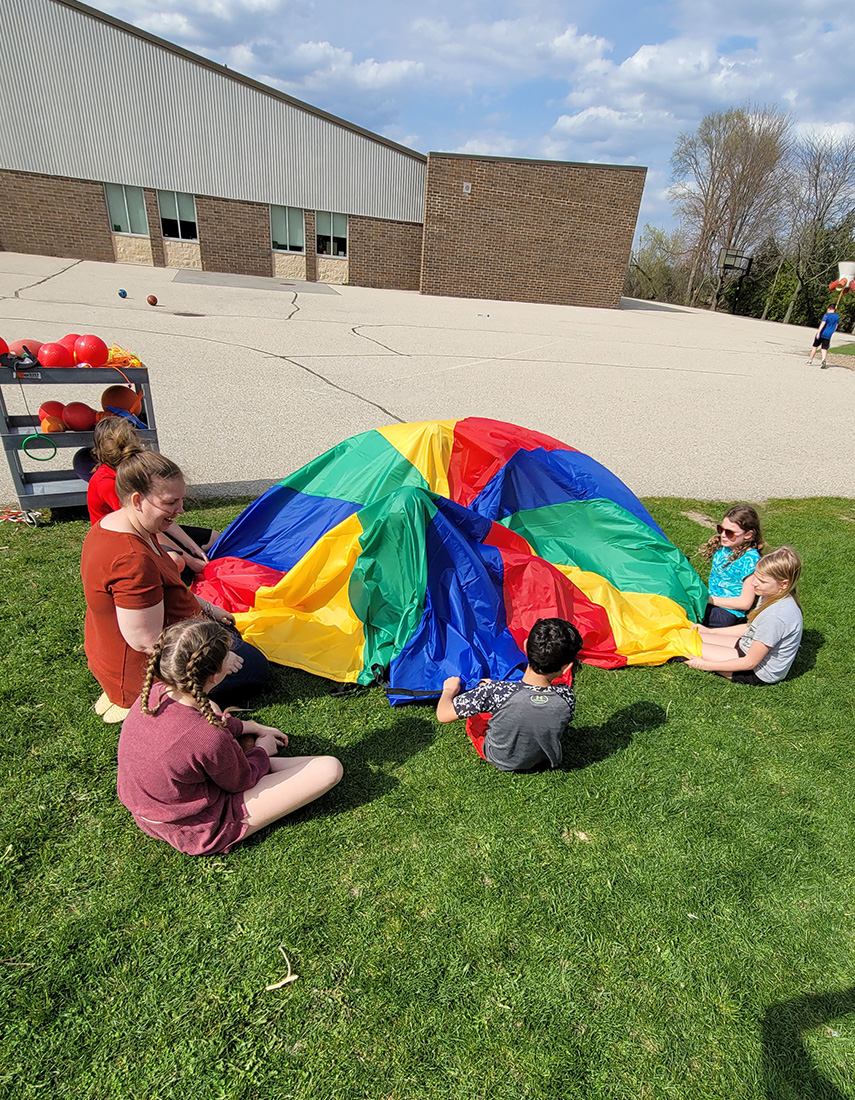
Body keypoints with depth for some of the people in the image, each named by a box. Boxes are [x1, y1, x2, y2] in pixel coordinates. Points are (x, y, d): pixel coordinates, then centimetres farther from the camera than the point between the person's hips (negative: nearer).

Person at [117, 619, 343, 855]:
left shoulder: (153, 693, -17)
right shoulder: (212, 741, -38)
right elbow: (240, 782, -15)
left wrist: (247, 727, 13)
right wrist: (261, 750, 5)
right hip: (198, 831, -7)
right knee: (329, 769, -13)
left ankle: (242, 758, 18)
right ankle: (264, 763, 11)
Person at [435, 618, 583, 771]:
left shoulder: (496, 691, -39)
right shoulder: (567, 696, -29)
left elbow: (443, 714, -28)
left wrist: (449, 690, -3)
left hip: (501, 762, -2)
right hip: (547, 761, 3)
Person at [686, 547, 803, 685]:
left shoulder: (776, 615, -33)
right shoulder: (771, 597, -4)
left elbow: (749, 663, -26)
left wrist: (706, 665, -19)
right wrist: (711, 631, 14)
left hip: (760, 672, -9)